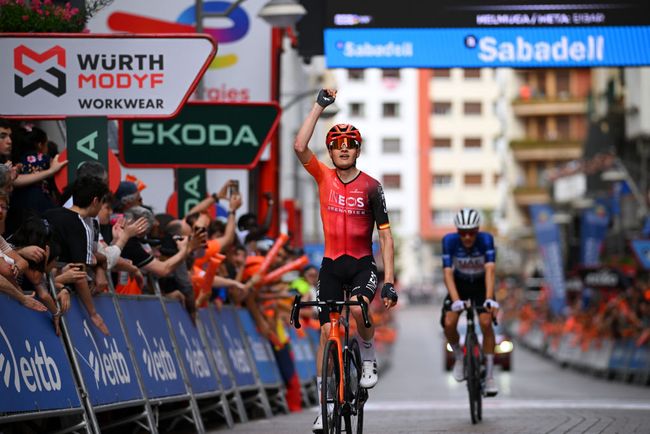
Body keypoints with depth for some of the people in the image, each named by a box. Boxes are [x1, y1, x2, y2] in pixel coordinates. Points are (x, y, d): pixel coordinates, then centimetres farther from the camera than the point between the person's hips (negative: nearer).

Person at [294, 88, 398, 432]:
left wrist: (389, 281, -12)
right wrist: (320, 105, -17)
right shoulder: (324, 177, 0)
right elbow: (299, 146, -16)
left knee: (358, 308, -32)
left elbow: (385, 235, -6)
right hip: (331, 264, 2)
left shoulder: (371, 187, -6)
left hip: (362, 263, -2)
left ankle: (368, 359, -2)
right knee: (327, 331, 0)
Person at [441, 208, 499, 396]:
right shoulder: (449, 241, -27)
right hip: (459, 284, 1)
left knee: (486, 323, -20)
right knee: (449, 324, -19)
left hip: (481, 284, -1)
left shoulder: (486, 239, -28)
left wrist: (489, 299, -50)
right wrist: (455, 300, -46)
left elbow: (490, 270, -36)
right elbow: (448, 273, -32)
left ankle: (489, 375, -9)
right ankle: (459, 357, 12)